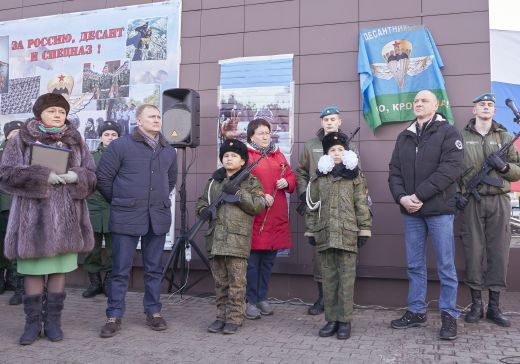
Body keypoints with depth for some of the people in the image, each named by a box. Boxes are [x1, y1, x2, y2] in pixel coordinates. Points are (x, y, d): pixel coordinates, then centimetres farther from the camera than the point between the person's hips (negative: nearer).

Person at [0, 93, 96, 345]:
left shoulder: (75, 141, 10)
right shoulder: (21, 140, 4)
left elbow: (92, 174, 9)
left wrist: (75, 176, -14)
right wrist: (43, 175, -17)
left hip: (66, 217, 2)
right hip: (33, 217, -2)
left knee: (59, 269, 7)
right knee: (33, 271, 5)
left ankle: (53, 321, 19)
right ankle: (33, 322, 18)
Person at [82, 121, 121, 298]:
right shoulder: (91, 157, 10)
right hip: (93, 208, 2)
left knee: (112, 250, 4)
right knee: (92, 248, 6)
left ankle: (109, 281, 19)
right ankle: (94, 282, 20)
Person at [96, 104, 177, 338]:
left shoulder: (168, 150, 10)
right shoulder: (120, 146, -4)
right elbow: (103, 178, 0)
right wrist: (119, 202, 7)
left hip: (158, 217, 4)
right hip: (126, 218, -4)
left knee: (154, 268, 11)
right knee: (120, 270, 2)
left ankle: (153, 312, 23)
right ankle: (114, 316, 13)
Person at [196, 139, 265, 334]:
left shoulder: (251, 182, 4)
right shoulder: (214, 181, 17)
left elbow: (258, 205, -8)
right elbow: (202, 200, 24)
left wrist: (237, 193, -15)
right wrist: (203, 210, 2)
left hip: (238, 239, -4)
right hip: (215, 238, 5)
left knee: (236, 282, -1)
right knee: (220, 282, 11)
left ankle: (235, 318, 8)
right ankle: (221, 316, 21)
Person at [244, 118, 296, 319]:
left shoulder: (278, 155, 16)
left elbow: (291, 176, 20)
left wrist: (286, 182, -3)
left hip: (277, 217, 6)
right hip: (254, 215, -5)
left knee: (268, 260, 12)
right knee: (252, 260, 0)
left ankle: (262, 298, 25)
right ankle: (251, 301, 12)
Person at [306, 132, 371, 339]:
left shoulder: (354, 177, 4)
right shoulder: (320, 178, 12)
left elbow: (362, 205, 1)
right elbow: (312, 203, 16)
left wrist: (364, 230, -3)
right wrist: (311, 231, 13)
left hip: (347, 234, -3)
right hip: (325, 234, 3)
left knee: (346, 279, 1)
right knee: (329, 278, 7)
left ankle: (345, 320, 9)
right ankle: (331, 319, 16)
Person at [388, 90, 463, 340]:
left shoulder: (448, 132, -1)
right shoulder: (404, 137, 14)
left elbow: (450, 169, -13)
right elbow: (394, 172, 9)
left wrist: (418, 196, -18)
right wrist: (401, 197, -10)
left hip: (439, 209, -4)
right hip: (410, 211, 5)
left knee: (445, 265, 3)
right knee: (415, 265, 11)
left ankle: (449, 315, 14)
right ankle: (416, 312, 21)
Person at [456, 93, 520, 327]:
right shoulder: (461, 137, 7)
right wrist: (456, 193, -8)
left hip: (499, 201, 2)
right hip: (471, 202, -2)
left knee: (498, 253, 3)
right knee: (473, 253, 0)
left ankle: (494, 307, 14)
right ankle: (476, 305, 12)